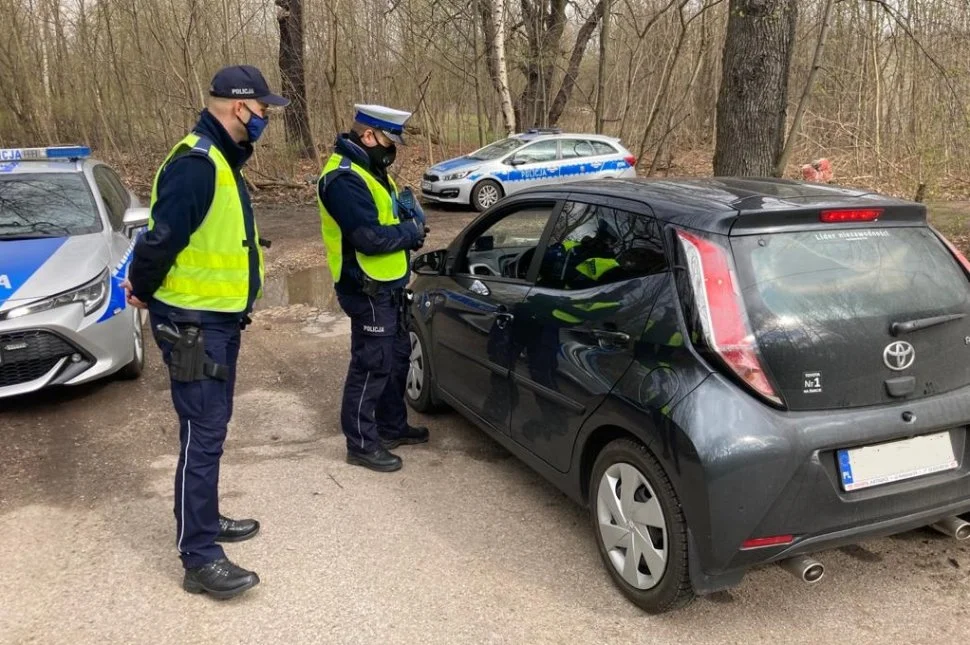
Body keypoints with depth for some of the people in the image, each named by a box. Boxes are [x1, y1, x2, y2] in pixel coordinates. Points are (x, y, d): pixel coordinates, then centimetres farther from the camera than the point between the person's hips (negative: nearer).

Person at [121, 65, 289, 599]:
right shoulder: (196, 164, -22)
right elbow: (160, 239, -24)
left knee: (211, 429, 19)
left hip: (220, 319, 10)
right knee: (202, 436, -6)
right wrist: (144, 291, -7)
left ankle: (205, 520, 35)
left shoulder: (222, 160, 13)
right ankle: (199, 558, 3)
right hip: (193, 325, -10)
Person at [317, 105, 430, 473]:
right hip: (368, 291, -11)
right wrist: (411, 231, -13)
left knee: (397, 357, 19)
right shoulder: (344, 179, -22)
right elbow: (370, 237, -29)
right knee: (372, 365, -2)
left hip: (388, 286, 11)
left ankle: (392, 427, 34)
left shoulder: (368, 170, 12)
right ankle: (361, 444, 10)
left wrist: (407, 217, -3)